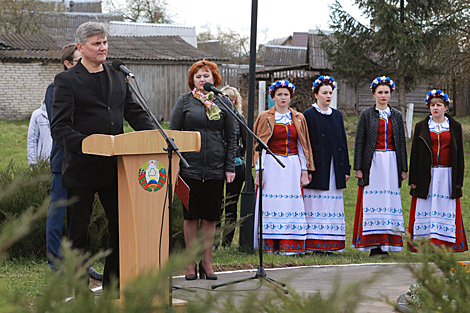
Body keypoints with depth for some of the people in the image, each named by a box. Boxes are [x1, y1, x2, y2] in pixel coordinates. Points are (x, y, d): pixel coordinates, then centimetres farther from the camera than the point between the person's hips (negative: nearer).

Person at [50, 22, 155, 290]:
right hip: (81, 167, -5)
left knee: (122, 227, 5)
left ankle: (113, 287, 16)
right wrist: (86, 143, -28)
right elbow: (60, 127, -10)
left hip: (114, 165, 5)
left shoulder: (118, 77, 15)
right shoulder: (66, 81, -2)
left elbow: (135, 113, 17)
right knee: (79, 232, 4)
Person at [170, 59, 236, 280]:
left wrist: (230, 167, 2)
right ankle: (190, 262, 10)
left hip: (215, 169, 1)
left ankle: (206, 262, 13)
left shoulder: (223, 103, 9)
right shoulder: (184, 101, 5)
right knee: (191, 215, 3)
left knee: (210, 216, 5)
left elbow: (231, 137, 9)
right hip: (190, 167, -1)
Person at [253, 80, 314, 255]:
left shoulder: (298, 119, 11)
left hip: (293, 167, 2)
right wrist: (259, 171, -7)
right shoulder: (265, 118, 4)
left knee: (292, 203, -3)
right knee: (271, 203, -7)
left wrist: (304, 172, 5)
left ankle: (288, 245, 0)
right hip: (271, 166, -2)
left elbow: (302, 146, 12)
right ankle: (270, 245, -3)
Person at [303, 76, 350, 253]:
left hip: (334, 168, 5)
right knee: (317, 204, -6)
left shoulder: (337, 115, 15)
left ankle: (331, 245, 8)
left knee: (333, 204, 4)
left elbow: (343, 142, 15)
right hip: (317, 167, -5)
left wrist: (346, 168, 10)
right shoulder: (309, 115, -1)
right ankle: (315, 245, -4)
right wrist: (307, 170, -13)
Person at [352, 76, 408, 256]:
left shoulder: (396, 115, 11)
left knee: (390, 200, 0)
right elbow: (359, 141, 1)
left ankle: (386, 244, 3)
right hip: (373, 162, -3)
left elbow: (401, 142, 13)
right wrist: (358, 167, -5)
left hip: (391, 162, 3)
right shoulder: (366, 114, 3)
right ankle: (374, 244, -4)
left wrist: (403, 168, 8)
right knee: (373, 201, -6)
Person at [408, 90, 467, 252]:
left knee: (446, 208, -1)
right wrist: (414, 179, -1)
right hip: (426, 175, 0)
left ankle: (445, 243, 3)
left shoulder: (455, 127, 8)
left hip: (447, 175, 0)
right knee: (425, 209, -3)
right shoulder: (421, 127, 7)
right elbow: (414, 154, 5)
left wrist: (459, 179, 1)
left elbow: (459, 154, 7)